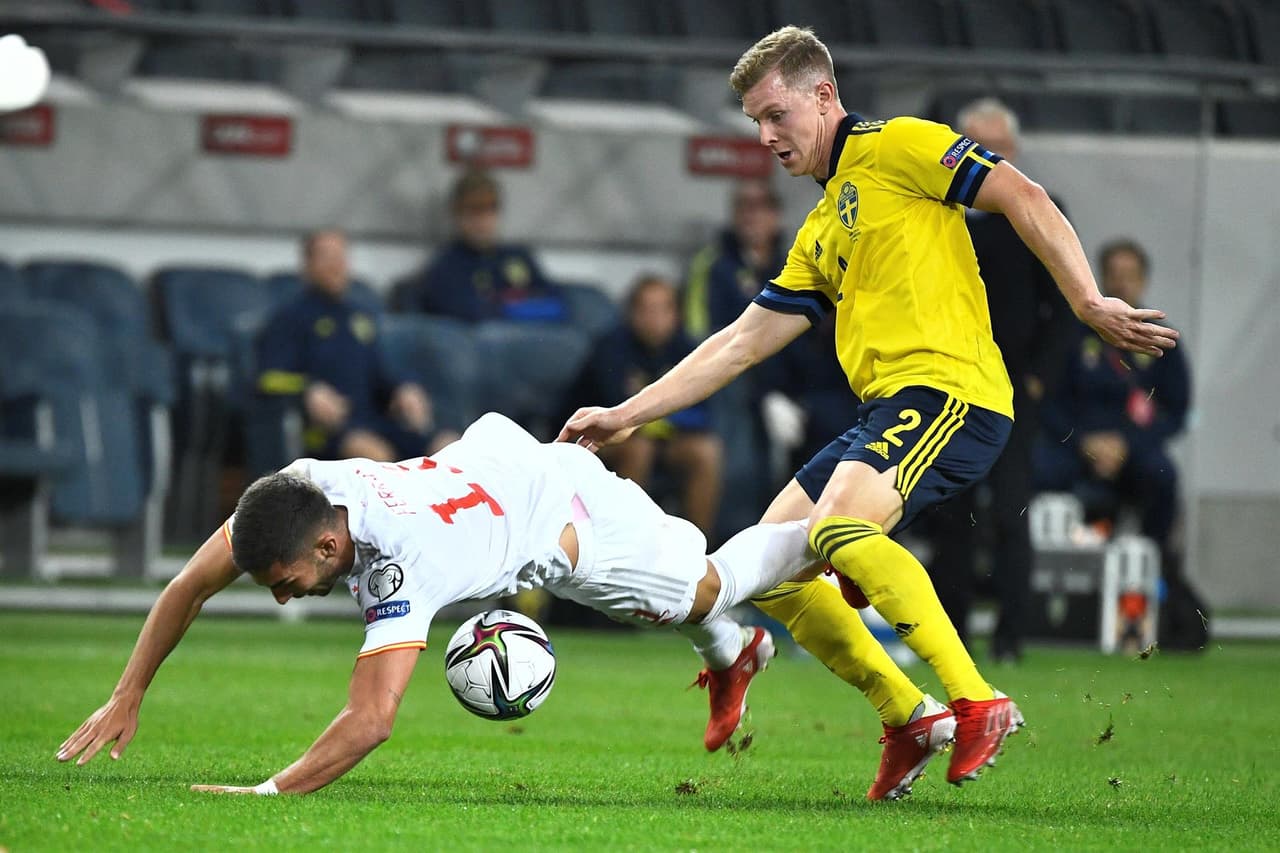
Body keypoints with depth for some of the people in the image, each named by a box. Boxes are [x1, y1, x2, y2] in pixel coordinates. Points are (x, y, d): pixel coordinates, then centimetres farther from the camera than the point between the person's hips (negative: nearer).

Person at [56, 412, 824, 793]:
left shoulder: (401, 565, -48)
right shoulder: (291, 492, -30)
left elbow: (372, 720, -55)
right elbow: (190, 588, -18)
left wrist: (269, 794, -59)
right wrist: (127, 699, -22)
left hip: (577, 521, -6)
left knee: (703, 589, 22)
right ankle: (734, 652, 61)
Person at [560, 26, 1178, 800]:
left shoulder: (894, 148, 1)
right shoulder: (820, 236, 26)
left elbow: (1024, 200, -7)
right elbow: (741, 343, 28)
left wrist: (1089, 302, -16)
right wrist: (626, 415, 25)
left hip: (949, 386, -9)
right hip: (884, 409, 9)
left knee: (840, 530, -30)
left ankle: (978, 704, -27)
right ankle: (909, 718, 6)